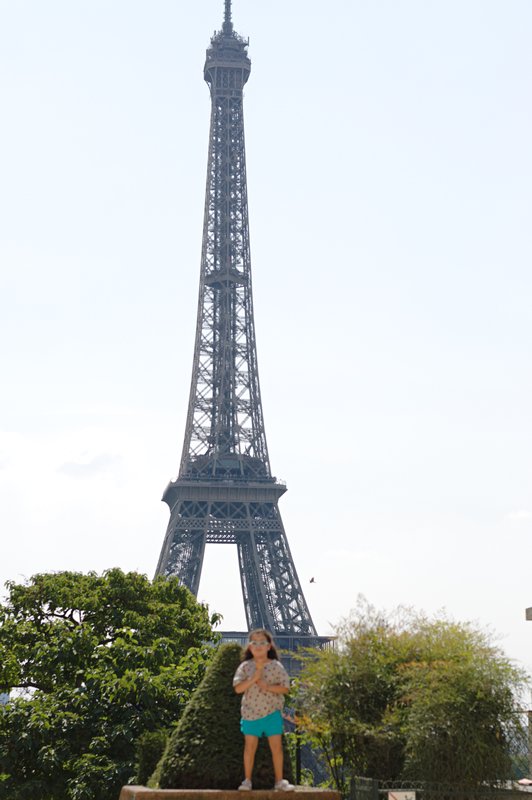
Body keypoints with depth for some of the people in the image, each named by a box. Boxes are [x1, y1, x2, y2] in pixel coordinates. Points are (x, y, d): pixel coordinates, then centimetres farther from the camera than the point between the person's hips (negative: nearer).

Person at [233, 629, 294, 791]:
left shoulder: (276, 666, -1)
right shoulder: (245, 666, -1)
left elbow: (285, 688, -5)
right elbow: (238, 688, -11)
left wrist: (267, 686, -19)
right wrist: (254, 678, -22)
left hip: (272, 712, 0)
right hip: (251, 712, 0)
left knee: (276, 746, -1)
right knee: (250, 746, 5)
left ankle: (279, 781, 9)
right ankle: (247, 780, 15)